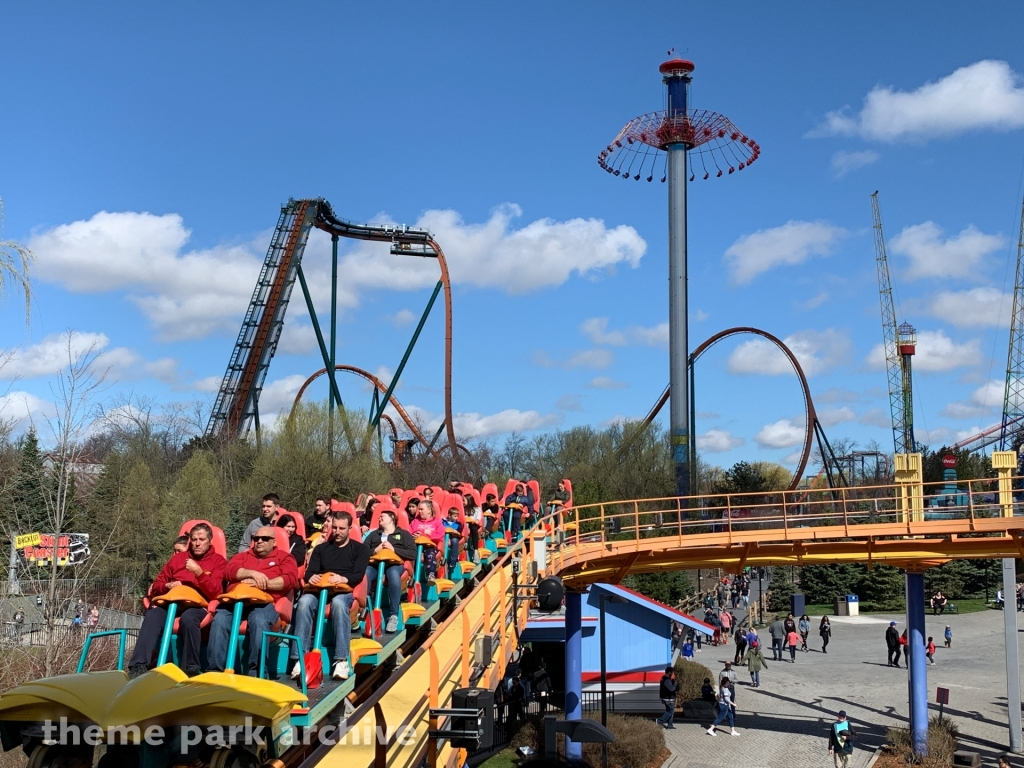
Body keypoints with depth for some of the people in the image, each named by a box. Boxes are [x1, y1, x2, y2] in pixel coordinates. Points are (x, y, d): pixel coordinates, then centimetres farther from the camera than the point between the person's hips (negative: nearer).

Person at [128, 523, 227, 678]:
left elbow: (214, 593, -5)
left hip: (198, 605, -3)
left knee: (188, 618, -39)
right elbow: (156, 586, 20)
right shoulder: (178, 558, 21)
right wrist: (167, 586, -3)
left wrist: (199, 572, -17)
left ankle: (191, 670, -30)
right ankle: (138, 667, -40)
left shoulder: (218, 561, 10)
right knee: (152, 616, -31)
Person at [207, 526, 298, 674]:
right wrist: (252, 573, -8)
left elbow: (291, 579, 2)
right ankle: (215, 669, -29)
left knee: (259, 620, -37)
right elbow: (231, 570, 10)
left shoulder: (284, 557, 22)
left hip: (263, 602, -3)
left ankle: (256, 672, -35)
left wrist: (261, 583, -7)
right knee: (219, 620, -30)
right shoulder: (243, 556, 32)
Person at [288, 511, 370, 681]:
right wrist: (311, 577, -13)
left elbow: (359, 575, 1)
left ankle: (341, 660, -42)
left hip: (345, 591, -3)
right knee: (304, 601, -34)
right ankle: (299, 658, -38)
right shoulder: (321, 548, 26)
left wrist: (343, 579, -21)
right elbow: (309, 571, 13)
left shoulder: (360, 549, 17)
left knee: (338, 602, -41)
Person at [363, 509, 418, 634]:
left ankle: (393, 615, -35)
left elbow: (413, 554, 4)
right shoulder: (373, 534, 28)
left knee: (393, 573, -40)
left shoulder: (404, 534, 19)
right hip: (375, 563, 2)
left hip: (395, 564, -2)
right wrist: (375, 550, -5)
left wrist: (394, 549, -4)